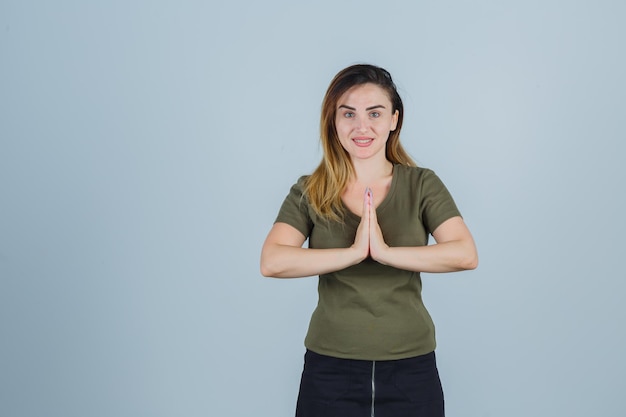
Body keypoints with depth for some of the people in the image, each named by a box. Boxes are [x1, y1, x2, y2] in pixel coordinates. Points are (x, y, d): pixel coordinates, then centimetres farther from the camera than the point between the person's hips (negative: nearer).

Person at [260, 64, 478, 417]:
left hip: (411, 366, 1)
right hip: (330, 368, 0)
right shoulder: (309, 192, 0)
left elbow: (466, 255, -13)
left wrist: (386, 252, -21)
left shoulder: (422, 184, 1)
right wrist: (354, 252, -21)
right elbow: (272, 262, -14)